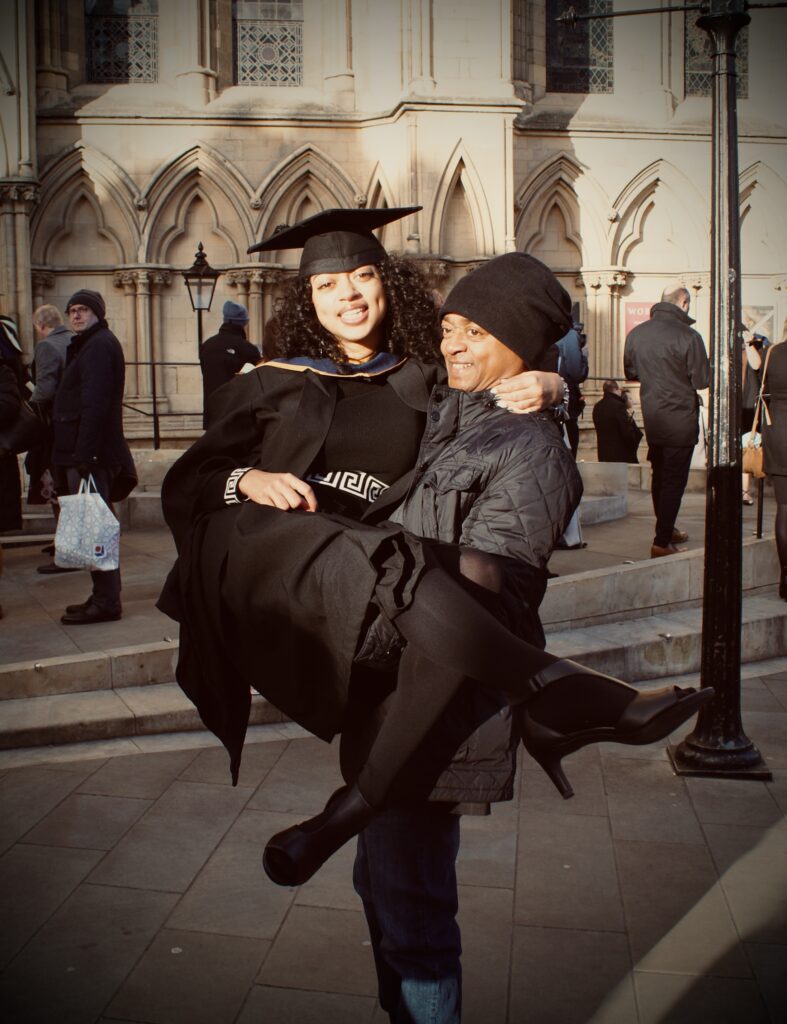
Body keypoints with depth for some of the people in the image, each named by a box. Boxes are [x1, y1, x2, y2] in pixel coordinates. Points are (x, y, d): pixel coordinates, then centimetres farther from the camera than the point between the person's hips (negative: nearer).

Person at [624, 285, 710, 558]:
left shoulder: (635, 333, 1)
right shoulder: (688, 336, -17)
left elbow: (630, 373, 14)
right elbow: (702, 381, -15)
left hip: (651, 419, 6)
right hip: (680, 420, -6)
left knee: (659, 476, 19)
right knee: (674, 480, 0)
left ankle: (667, 530, 33)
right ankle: (661, 543, 0)